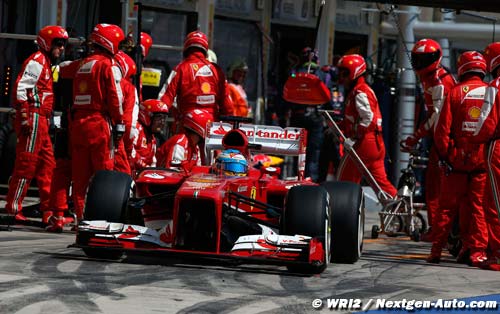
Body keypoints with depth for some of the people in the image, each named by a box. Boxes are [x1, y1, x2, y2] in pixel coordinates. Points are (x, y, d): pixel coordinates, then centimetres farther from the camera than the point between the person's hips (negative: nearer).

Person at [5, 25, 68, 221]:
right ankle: (13, 208, -8)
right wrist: (25, 118, -22)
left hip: (41, 122, 10)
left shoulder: (46, 63, 24)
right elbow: (20, 88, -17)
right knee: (26, 164, -9)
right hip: (33, 119, -10)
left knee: (47, 164, 11)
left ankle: (49, 208, 15)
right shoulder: (37, 61, -8)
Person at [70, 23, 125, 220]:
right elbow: (115, 98, -12)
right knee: (104, 172, -4)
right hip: (99, 123, -7)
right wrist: (119, 124, -8)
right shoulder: (109, 66, -7)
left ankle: (81, 215, 9)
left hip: (77, 123, 7)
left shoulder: (83, 65, 17)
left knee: (80, 175, 8)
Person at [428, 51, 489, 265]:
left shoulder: (455, 93, -3)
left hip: (457, 159, -1)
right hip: (483, 160, 1)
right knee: (478, 206, 6)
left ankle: (436, 250, 8)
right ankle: (477, 251, 1)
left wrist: (445, 155, 3)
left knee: (447, 207, 7)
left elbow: (442, 129, -6)